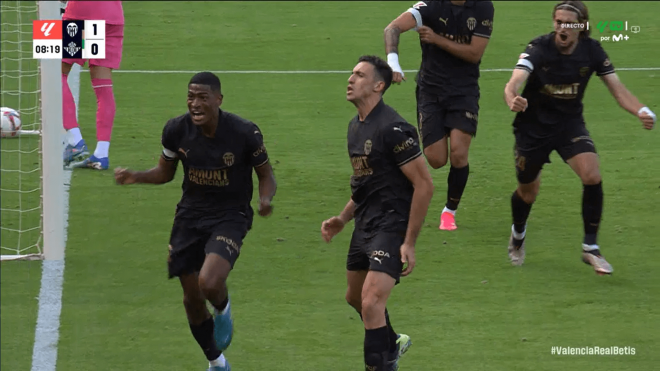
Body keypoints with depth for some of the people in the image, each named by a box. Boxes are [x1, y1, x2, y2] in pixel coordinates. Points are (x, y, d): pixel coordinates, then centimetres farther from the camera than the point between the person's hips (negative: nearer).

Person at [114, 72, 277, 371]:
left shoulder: (245, 133, -17)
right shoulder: (176, 130, -9)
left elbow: (266, 175, -3)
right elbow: (165, 172, 9)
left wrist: (265, 199, -25)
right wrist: (135, 177, -10)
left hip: (230, 215, -4)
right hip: (190, 215, 4)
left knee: (209, 284, -27)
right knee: (192, 298, 7)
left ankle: (223, 310, 12)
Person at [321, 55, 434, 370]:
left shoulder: (392, 128, -18)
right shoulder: (356, 126, 11)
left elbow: (424, 185, -18)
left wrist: (409, 242, -19)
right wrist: (343, 219, 13)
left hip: (391, 226, -10)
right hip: (365, 226, 10)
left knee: (371, 303, -20)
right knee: (355, 297, 23)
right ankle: (391, 345, 49)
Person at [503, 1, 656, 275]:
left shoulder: (591, 51, -13)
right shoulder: (539, 49, -22)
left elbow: (618, 90, -10)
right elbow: (514, 83, -35)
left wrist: (641, 111, -30)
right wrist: (513, 100, -61)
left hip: (570, 123, 2)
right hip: (533, 126, -2)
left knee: (592, 177, -21)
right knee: (528, 190, 11)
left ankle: (590, 248, -7)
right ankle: (518, 236, 46)